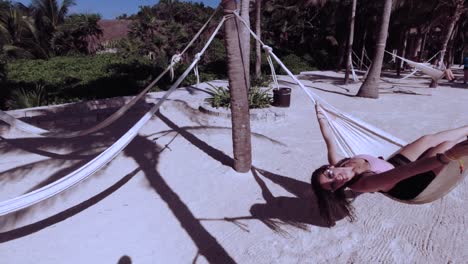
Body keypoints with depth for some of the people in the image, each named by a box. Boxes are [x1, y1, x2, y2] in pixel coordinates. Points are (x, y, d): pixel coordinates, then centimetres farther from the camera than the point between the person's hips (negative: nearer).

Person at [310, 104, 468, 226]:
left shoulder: (336, 162, -22)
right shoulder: (363, 183, -41)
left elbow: (329, 139, -7)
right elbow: (405, 172, -50)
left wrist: (320, 115, 2)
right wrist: (447, 156, -56)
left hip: (394, 163, 7)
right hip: (410, 185, -6)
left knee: (428, 139, 18)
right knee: (446, 145, -4)